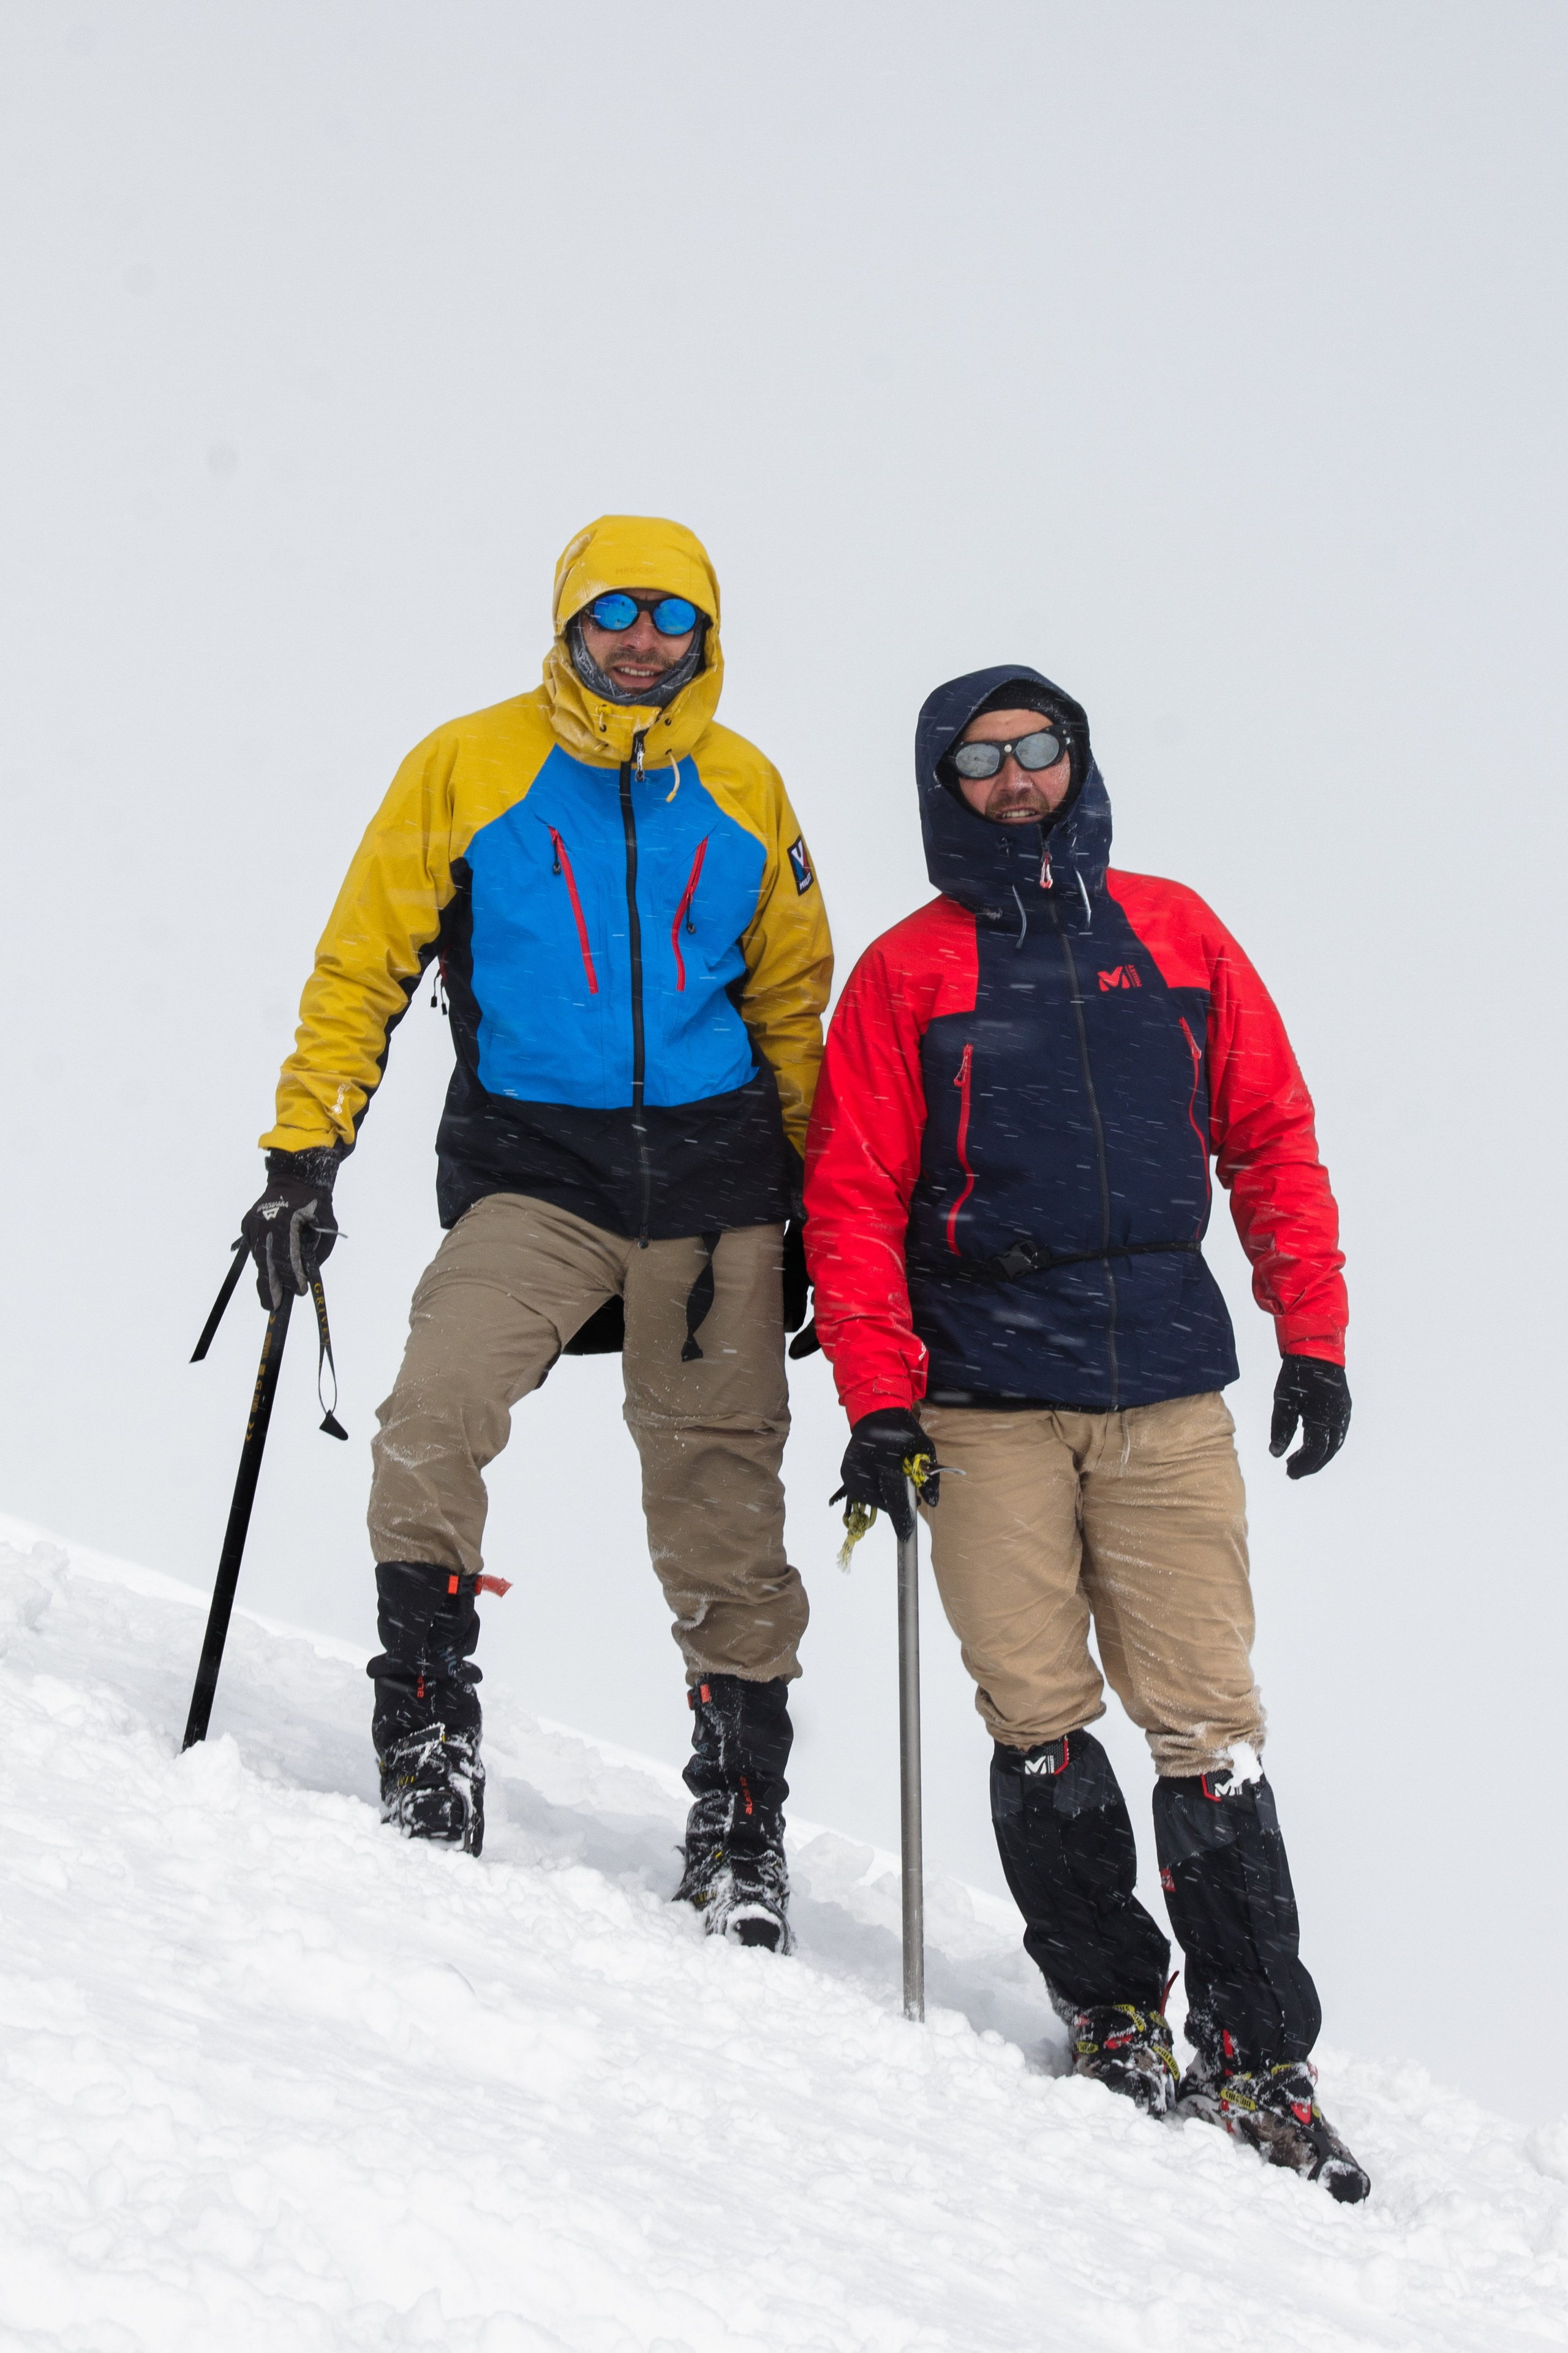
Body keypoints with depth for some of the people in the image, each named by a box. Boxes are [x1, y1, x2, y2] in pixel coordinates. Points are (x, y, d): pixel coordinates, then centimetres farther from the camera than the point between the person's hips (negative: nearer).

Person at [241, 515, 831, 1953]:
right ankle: (428, 1719, -13)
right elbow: (364, 966, 5)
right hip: (529, 1162, -2)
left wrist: (822, 1205, 16)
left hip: (714, 1172, 2)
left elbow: (792, 1008, 18)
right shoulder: (467, 768, 1)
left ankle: (742, 1809, 15)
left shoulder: (745, 794, 9)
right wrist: (307, 1151, -3)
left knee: (722, 1503, 3)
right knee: (438, 1413, -27)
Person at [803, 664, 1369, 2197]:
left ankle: (1260, 2059, 0)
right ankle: (1111, 2014, 11)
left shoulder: (1176, 935, 12)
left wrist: (1313, 1335, 5)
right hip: (989, 1401, -1)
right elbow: (852, 1198, 2)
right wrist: (878, 1401, -7)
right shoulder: (908, 972, 6)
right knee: (1038, 1725, -4)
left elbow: (1270, 1140, 13)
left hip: (1167, 1393, 1)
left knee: (1208, 1730, -4)